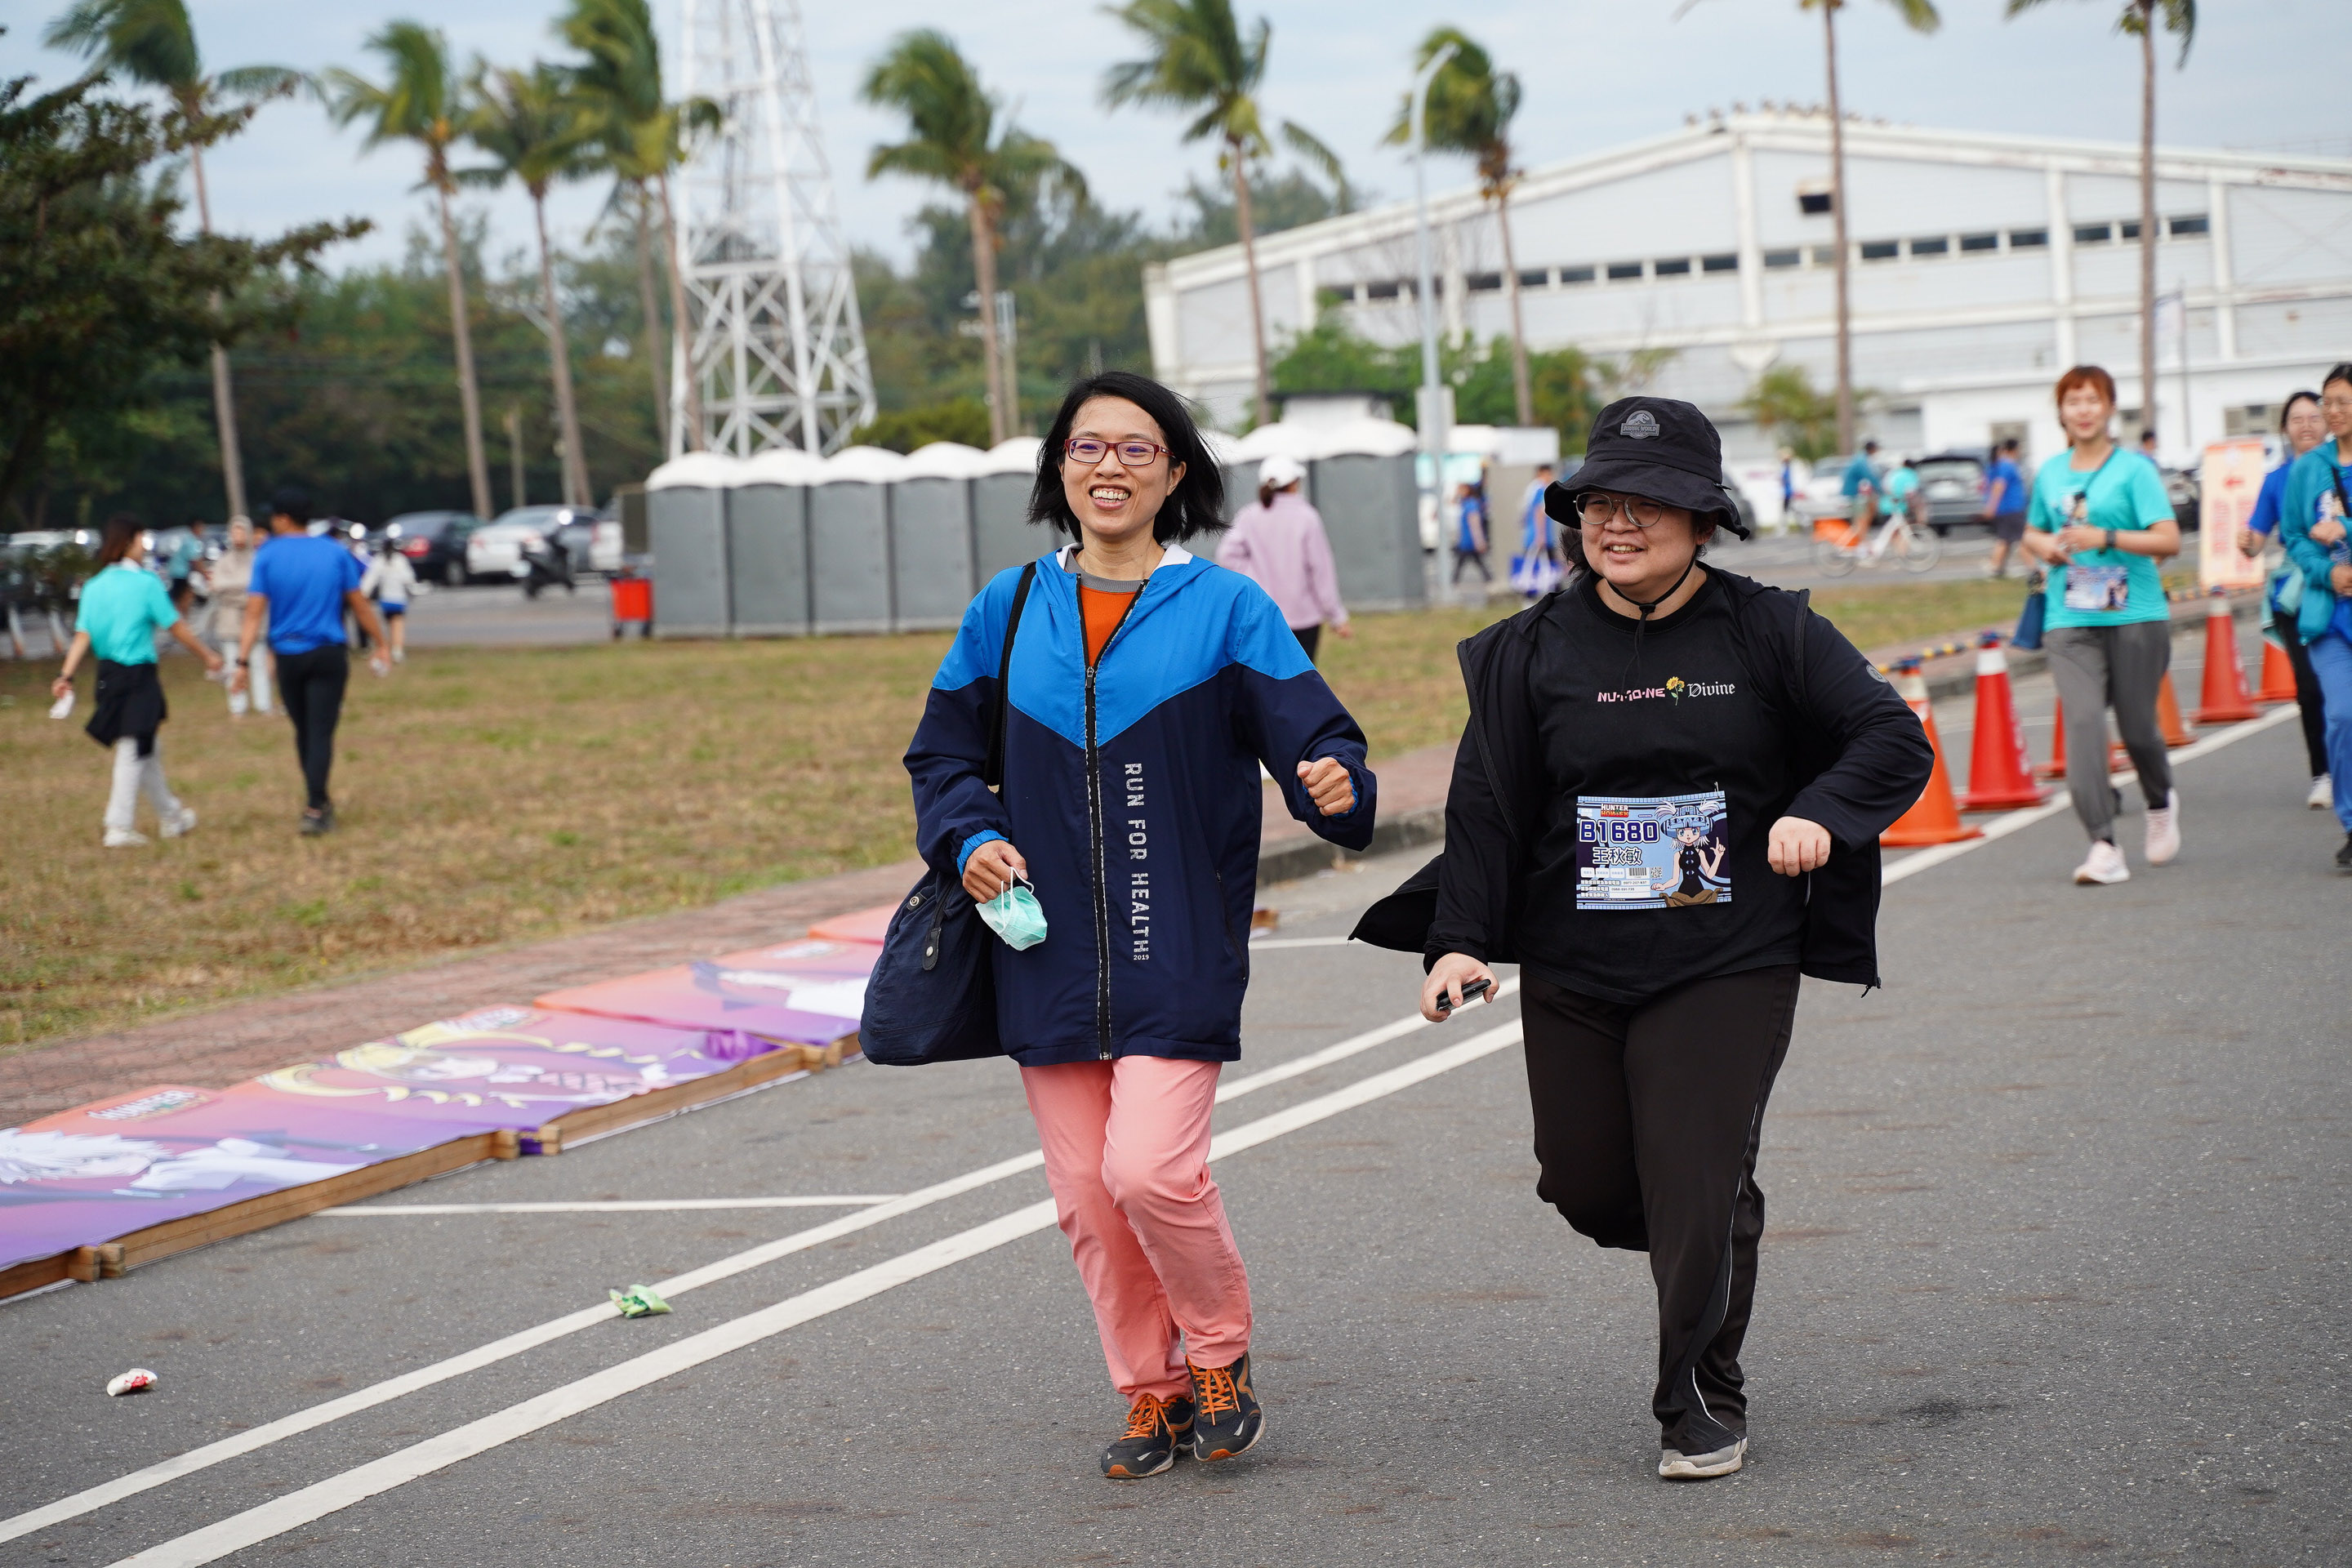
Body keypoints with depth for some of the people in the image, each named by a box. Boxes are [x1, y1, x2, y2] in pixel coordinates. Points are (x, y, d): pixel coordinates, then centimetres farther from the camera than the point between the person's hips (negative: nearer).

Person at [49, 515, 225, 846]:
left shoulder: (94, 587, 7)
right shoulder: (147, 582, -9)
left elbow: (82, 636, 0)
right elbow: (176, 628, -5)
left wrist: (66, 676, -2)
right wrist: (207, 656, 7)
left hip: (108, 677, 7)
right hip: (138, 676, -7)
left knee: (148, 751, 18)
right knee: (133, 751, -1)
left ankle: (170, 816, 29)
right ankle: (119, 828, -2)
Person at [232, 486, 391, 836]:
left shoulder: (267, 556, -3)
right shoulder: (336, 552, 0)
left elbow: (254, 612, -9)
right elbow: (360, 605, 4)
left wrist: (243, 662, -11)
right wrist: (380, 645, 15)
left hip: (287, 657, 1)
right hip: (329, 655, -1)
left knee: (304, 731, 16)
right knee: (321, 732, -4)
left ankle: (320, 802, 28)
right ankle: (316, 809, -14)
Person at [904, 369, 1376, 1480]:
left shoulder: (1225, 609, -1)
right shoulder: (1009, 609, 8)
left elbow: (1312, 734, -7)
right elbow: (943, 753, 17)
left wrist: (1336, 785, -30)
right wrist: (970, 838, -1)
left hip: (1178, 955, -4)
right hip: (1049, 955, 4)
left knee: (1151, 1170, -16)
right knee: (1086, 1196, 6)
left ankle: (1219, 1354, 11)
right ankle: (1153, 1395, 25)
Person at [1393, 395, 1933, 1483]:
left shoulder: (1767, 634, -2)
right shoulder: (1535, 650, 2)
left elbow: (1894, 740, 0)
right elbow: (1486, 807, 3)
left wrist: (1820, 816, -17)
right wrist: (1458, 941, -7)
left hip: (1730, 967, -3)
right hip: (1571, 977, 3)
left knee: (1699, 1189, -6)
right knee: (1588, 1188, 7)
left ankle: (1702, 1407, 13)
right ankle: (1717, 1243, 41)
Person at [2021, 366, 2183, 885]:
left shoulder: (2134, 469, -2)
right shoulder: (2050, 473, 12)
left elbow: (2169, 541, -10)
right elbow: (2032, 532, 28)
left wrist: (2106, 538, -20)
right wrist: (2045, 547, 5)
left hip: (2135, 615, -3)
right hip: (2069, 622, 3)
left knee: (2137, 727, 5)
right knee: (2083, 722, -14)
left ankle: (2161, 804, 39)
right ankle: (2104, 847, -17)